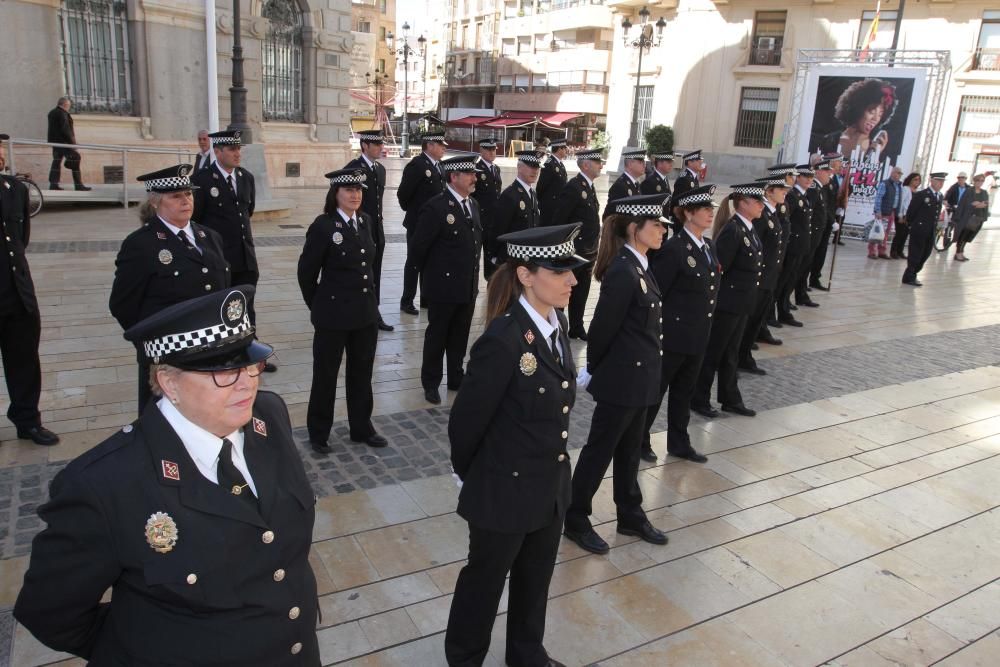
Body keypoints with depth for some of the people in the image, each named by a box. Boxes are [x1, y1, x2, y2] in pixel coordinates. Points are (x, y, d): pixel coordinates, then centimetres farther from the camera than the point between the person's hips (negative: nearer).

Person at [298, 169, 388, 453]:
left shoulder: (366, 221, 5)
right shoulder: (323, 226, -12)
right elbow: (307, 272, -6)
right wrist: (318, 306, 2)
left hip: (366, 312, 5)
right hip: (333, 315, -5)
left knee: (362, 371, 16)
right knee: (325, 374, 9)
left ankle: (362, 428, 31)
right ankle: (318, 433, 24)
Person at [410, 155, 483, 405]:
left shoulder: (473, 204, 8)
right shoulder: (436, 207, -17)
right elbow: (418, 248, -14)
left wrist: (471, 273, 14)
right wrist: (432, 274, 0)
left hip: (468, 286, 7)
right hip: (443, 287, -6)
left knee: (460, 336, 16)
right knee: (437, 336, 8)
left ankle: (456, 377, 31)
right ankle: (431, 383, 22)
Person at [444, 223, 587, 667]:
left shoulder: (556, 322, -3)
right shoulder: (503, 340, -28)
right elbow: (466, 420, -17)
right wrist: (468, 475, -2)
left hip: (551, 484, 7)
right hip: (506, 489, -7)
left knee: (535, 578, 26)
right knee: (485, 579, 18)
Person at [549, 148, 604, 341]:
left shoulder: (590, 186, 12)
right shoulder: (573, 187, -16)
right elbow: (558, 221, -18)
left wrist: (594, 244, 12)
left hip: (588, 252, 9)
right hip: (573, 251, -9)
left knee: (581, 293, 17)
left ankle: (576, 328, 29)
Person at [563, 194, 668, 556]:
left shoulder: (639, 267, 8)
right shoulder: (623, 272, -23)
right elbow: (603, 327, -18)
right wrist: (592, 371, -5)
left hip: (639, 377, 9)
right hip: (622, 378, -9)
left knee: (629, 449, 20)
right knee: (600, 448, 5)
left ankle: (630, 515, 35)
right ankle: (576, 519, 21)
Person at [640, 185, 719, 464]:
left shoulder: (708, 247, 9)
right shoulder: (673, 248, -17)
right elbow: (655, 292, -17)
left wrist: (704, 325, 14)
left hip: (698, 336, 8)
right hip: (673, 335, -8)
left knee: (684, 390, 18)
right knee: (655, 389, 6)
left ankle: (679, 443, 31)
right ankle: (638, 441, 22)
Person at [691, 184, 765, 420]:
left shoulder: (748, 228, 9)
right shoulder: (732, 229, -19)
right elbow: (718, 267, -21)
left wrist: (748, 297, 12)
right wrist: (716, 297, -15)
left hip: (741, 303, 9)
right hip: (727, 302, -9)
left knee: (731, 352, 17)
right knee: (713, 352, 4)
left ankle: (730, 399, 28)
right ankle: (698, 400, 17)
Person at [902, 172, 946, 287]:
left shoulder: (940, 197, 11)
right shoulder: (921, 195, -11)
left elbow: (937, 214, 16)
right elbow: (911, 211, -8)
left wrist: (934, 227, 11)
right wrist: (911, 225, -1)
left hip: (931, 232, 7)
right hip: (919, 230, -7)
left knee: (925, 255, 10)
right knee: (915, 255, -2)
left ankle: (912, 275, 21)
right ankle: (909, 278, 6)